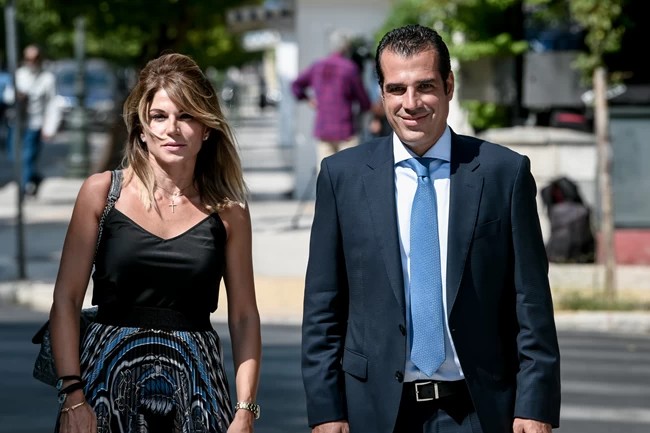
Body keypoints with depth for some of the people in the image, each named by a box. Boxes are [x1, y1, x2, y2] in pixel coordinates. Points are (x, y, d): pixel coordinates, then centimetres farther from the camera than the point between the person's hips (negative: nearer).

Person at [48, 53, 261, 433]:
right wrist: (73, 396, -9)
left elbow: (244, 318, 5)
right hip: (110, 377, -1)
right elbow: (66, 300, -1)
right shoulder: (101, 192, 0)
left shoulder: (227, 213, 3)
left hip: (196, 384, 1)